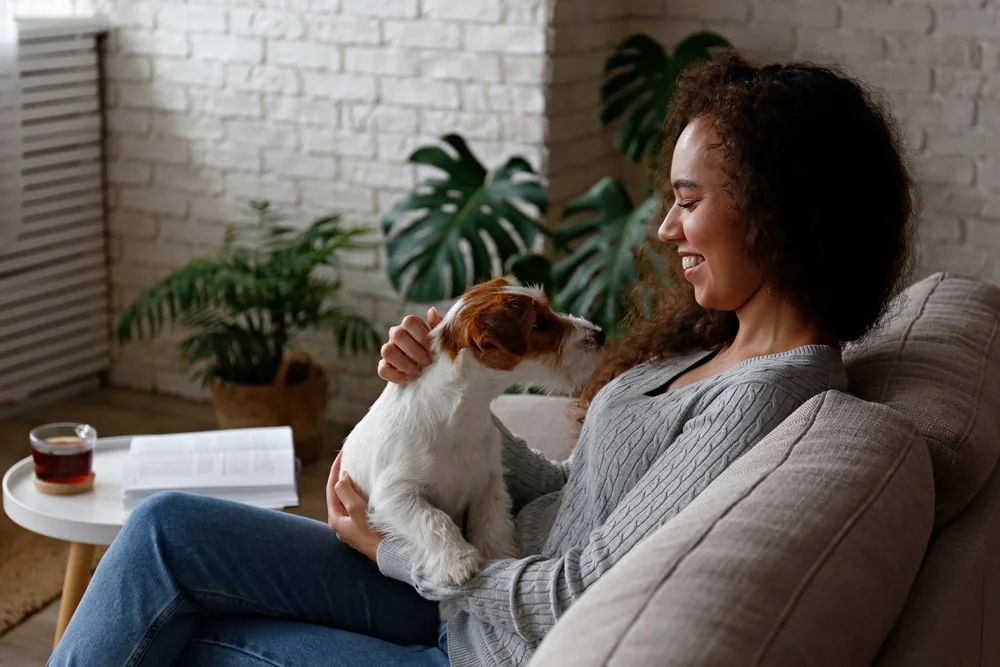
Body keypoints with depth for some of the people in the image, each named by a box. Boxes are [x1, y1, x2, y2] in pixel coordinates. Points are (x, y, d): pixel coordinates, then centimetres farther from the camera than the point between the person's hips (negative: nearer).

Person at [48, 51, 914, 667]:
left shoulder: (768, 396, -24)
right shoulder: (719, 347, 7)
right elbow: (569, 499, 9)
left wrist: (388, 546, -9)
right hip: (469, 582, 9)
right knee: (168, 527, 2)